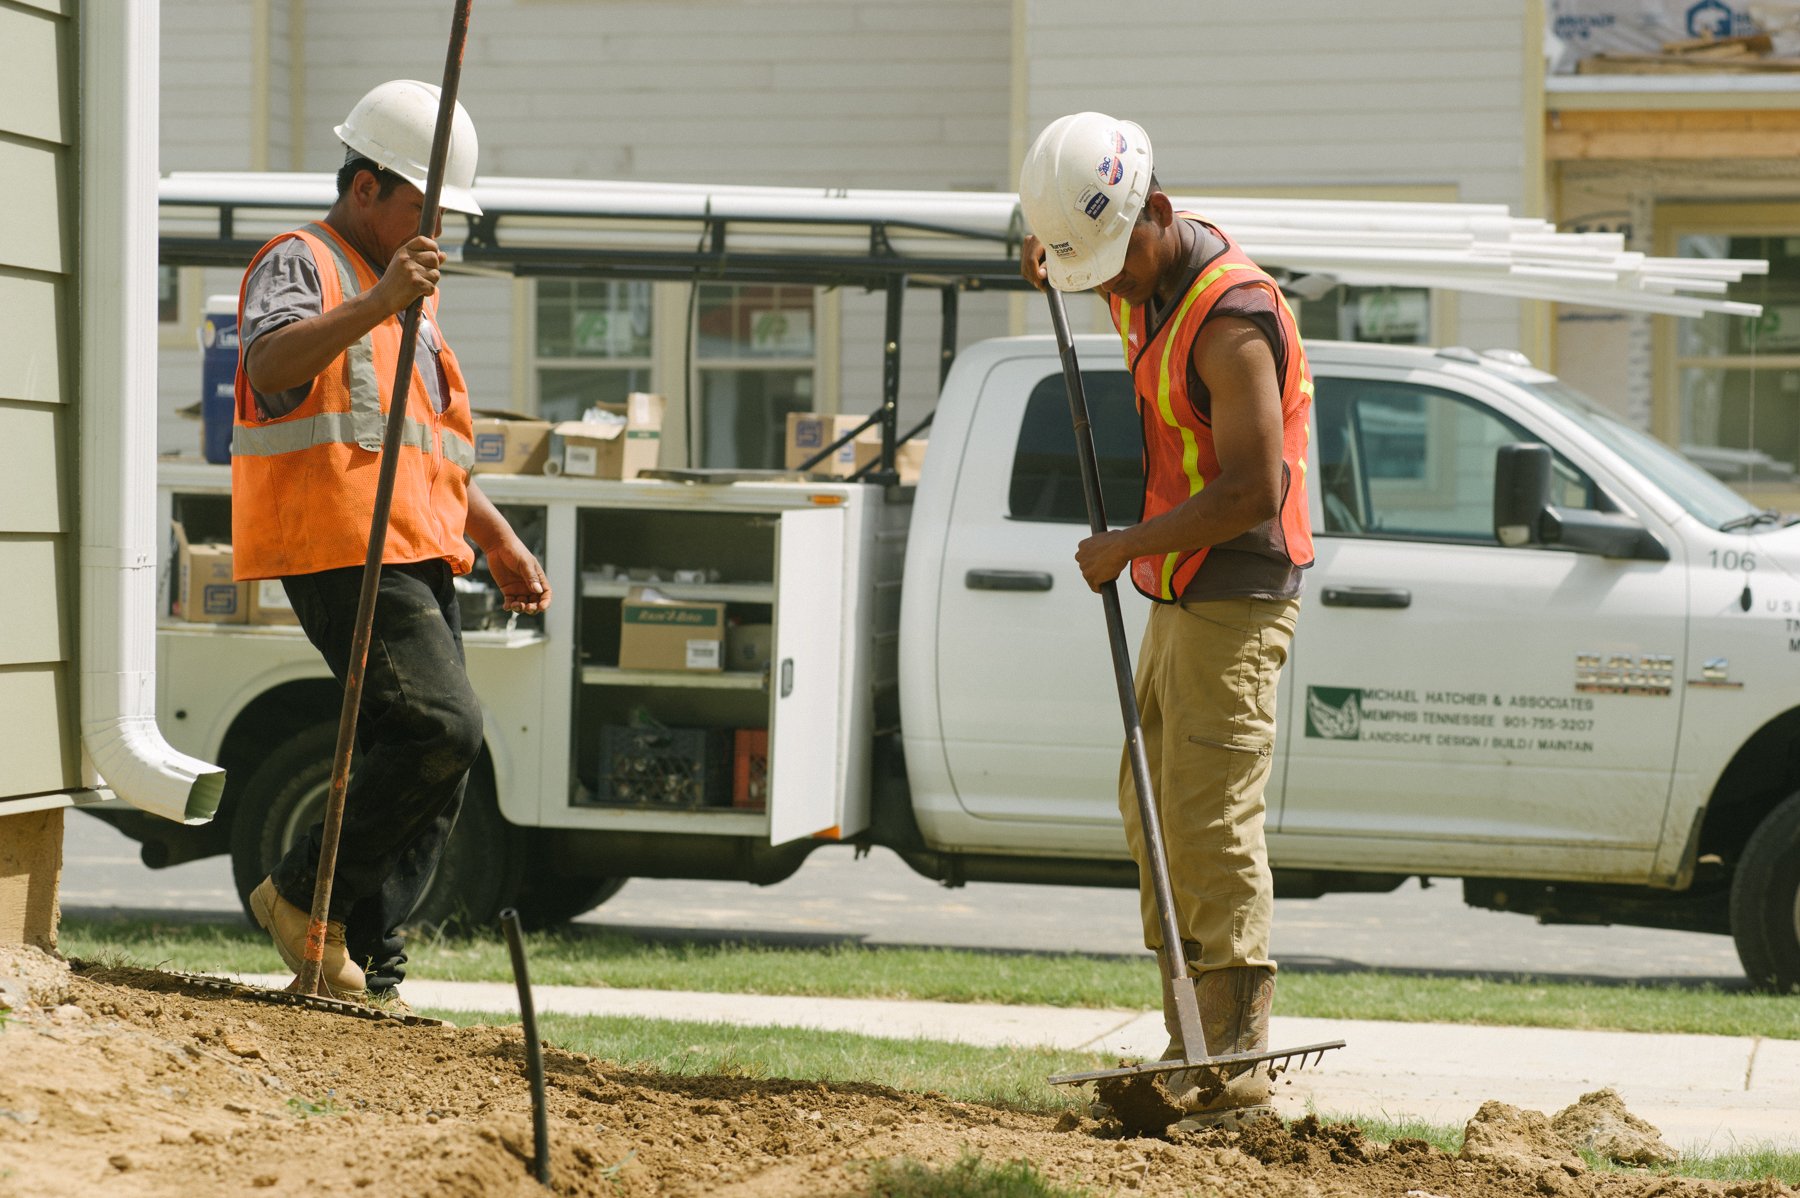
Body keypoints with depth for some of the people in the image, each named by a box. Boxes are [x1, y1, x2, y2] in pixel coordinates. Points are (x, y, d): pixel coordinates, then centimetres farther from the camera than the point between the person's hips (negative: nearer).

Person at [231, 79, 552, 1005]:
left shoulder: (407, 294, 26)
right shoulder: (301, 265, -3)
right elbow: (272, 364, -26)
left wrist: (499, 542, 27)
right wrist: (376, 305, -38)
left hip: (414, 558, 9)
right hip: (342, 549, -9)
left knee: (428, 764, 4)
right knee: (442, 726, -21)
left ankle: (367, 968, 8)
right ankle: (305, 894, -9)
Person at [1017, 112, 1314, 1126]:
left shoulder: (1231, 320, -22)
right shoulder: (1159, 281, 7)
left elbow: (1254, 490, -26)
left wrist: (1129, 545, -18)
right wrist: (1051, 264, 13)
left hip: (1236, 603, -10)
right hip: (1182, 597, 10)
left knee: (1210, 822, -13)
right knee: (1156, 812, 11)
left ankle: (1239, 1069, -13)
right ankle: (1189, 1052, 14)